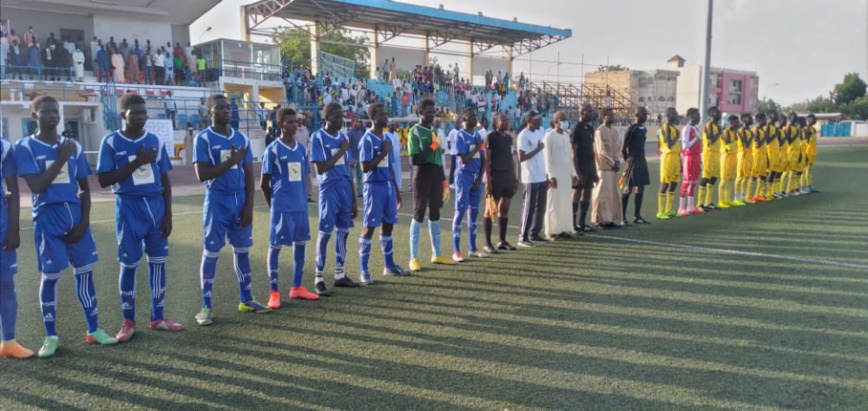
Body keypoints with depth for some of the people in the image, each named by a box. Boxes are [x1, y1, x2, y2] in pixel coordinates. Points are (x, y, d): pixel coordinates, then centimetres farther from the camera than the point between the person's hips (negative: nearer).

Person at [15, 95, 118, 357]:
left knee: (85, 271, 6)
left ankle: (93, 330, 17)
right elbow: (36, 186, -15)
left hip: (76, 215, 4)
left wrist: (84, 221, 1)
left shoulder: (73, 146, 9)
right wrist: (61, 158, -13)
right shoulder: (25, 147, -3)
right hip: (48, 218, -3)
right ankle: (51, 336, 15)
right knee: (50, 276, 2)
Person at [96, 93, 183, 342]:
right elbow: (104, 180, -9)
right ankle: (128, 321, 16)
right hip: (128, 208, -3)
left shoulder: (155, 141, 6)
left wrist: (168, 213, 3)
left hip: (156, 205, 3)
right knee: (129, 264, 3)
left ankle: (157, 318, 19)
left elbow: (165, 180, 8)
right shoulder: (111, 142, -3)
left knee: (158, 261, 7)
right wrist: (136, 163, -17)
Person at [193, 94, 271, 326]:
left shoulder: (242, 139, 8)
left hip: (240, 200, 5)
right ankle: (206, 306, 8)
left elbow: (249, 175, 8)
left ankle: (246, 300, 21)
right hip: (217, 202, -5)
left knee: (242, 251, 11)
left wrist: (249, 206, 0)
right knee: (211, 253, 0)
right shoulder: (203, 139, -6)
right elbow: (202, 175, -15)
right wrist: (231, 161, -18)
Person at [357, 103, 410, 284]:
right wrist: (383, 153, -16)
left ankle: (389, 265, 25)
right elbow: (365, 167, -18)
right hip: (374, 186, -8)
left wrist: (397, 191, 18)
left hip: (388, 185, 8)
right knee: (369, 228, -4)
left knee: (388, 225, 13)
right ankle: (364, 271, 3)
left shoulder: (386, 138, 13)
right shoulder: (367, 139, -11)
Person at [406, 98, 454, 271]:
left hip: (436, 175, 7)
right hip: (422, 175, -7)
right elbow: (415, 159, -17)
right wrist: (433, 146, -15)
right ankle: (414, 258, 2)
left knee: (435, 213, 12)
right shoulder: (415, 131, -9)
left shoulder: (435, 130, 15)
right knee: (419, 214, -4)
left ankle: (436, 254, 22)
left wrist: (444, 180, 16)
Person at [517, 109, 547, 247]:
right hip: (531, 178, -8)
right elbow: (521, 158, -18)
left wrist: (547, 175, 14)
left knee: (541, 207, 12)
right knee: (529, 208, -4)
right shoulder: (523, 135, -12)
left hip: (542, 177, 8)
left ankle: (535, 233, 22)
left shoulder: (540, 132, 11)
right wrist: (537, 149, -18)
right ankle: (523, 237, 3)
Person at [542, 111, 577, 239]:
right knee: (554, 202, -4)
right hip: (555, 173, -7)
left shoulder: (566, 136, 15)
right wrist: (550, 175, -17)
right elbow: (547, 157, -11)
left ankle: (564, 229, 14)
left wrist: (573, 173, 16)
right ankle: (552, 231, 2)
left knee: (566, 201, 7)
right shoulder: (549, 136, -7)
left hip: (566, 173, 7)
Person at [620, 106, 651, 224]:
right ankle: (623, 217, 0)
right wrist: (627, 161, -3)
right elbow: (623, 149, -10)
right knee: (628, 188, -5)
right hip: (633, 161, -8)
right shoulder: (631, 129, -11)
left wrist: (641, 158, 14)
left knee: (640, 188, 8)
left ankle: (637, 216, 15)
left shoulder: (643, 129, 12)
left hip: (642, 160, 8)